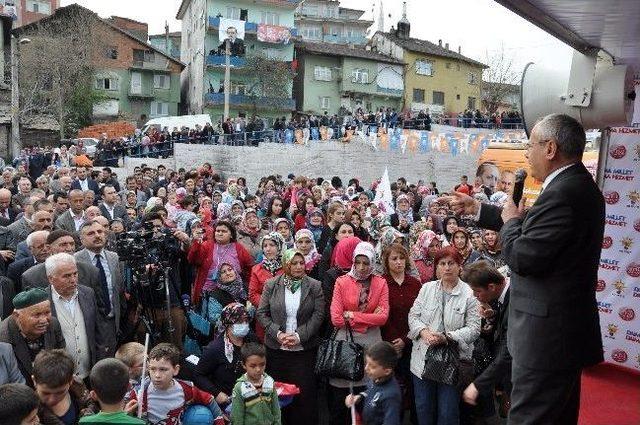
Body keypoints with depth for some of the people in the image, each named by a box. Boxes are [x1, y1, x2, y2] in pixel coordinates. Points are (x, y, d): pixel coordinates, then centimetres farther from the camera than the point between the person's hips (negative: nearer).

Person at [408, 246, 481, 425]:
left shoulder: (469, 294, -5)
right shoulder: (427, 288, 6)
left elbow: (473, 328, -9)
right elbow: (413, 315, 5)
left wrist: (447, 337, -21)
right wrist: (424, 332, -14)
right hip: (423, 359, 3)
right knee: (423, 409, 12)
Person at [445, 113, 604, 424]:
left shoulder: (562, 193, -23)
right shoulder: (579, 185, 9)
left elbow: (523, 257, -24)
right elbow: (534, 229, 19)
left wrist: (509, 221, -5)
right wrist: (476, 209, 22)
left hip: (546, 337, -10)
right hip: (568, 330, 10)